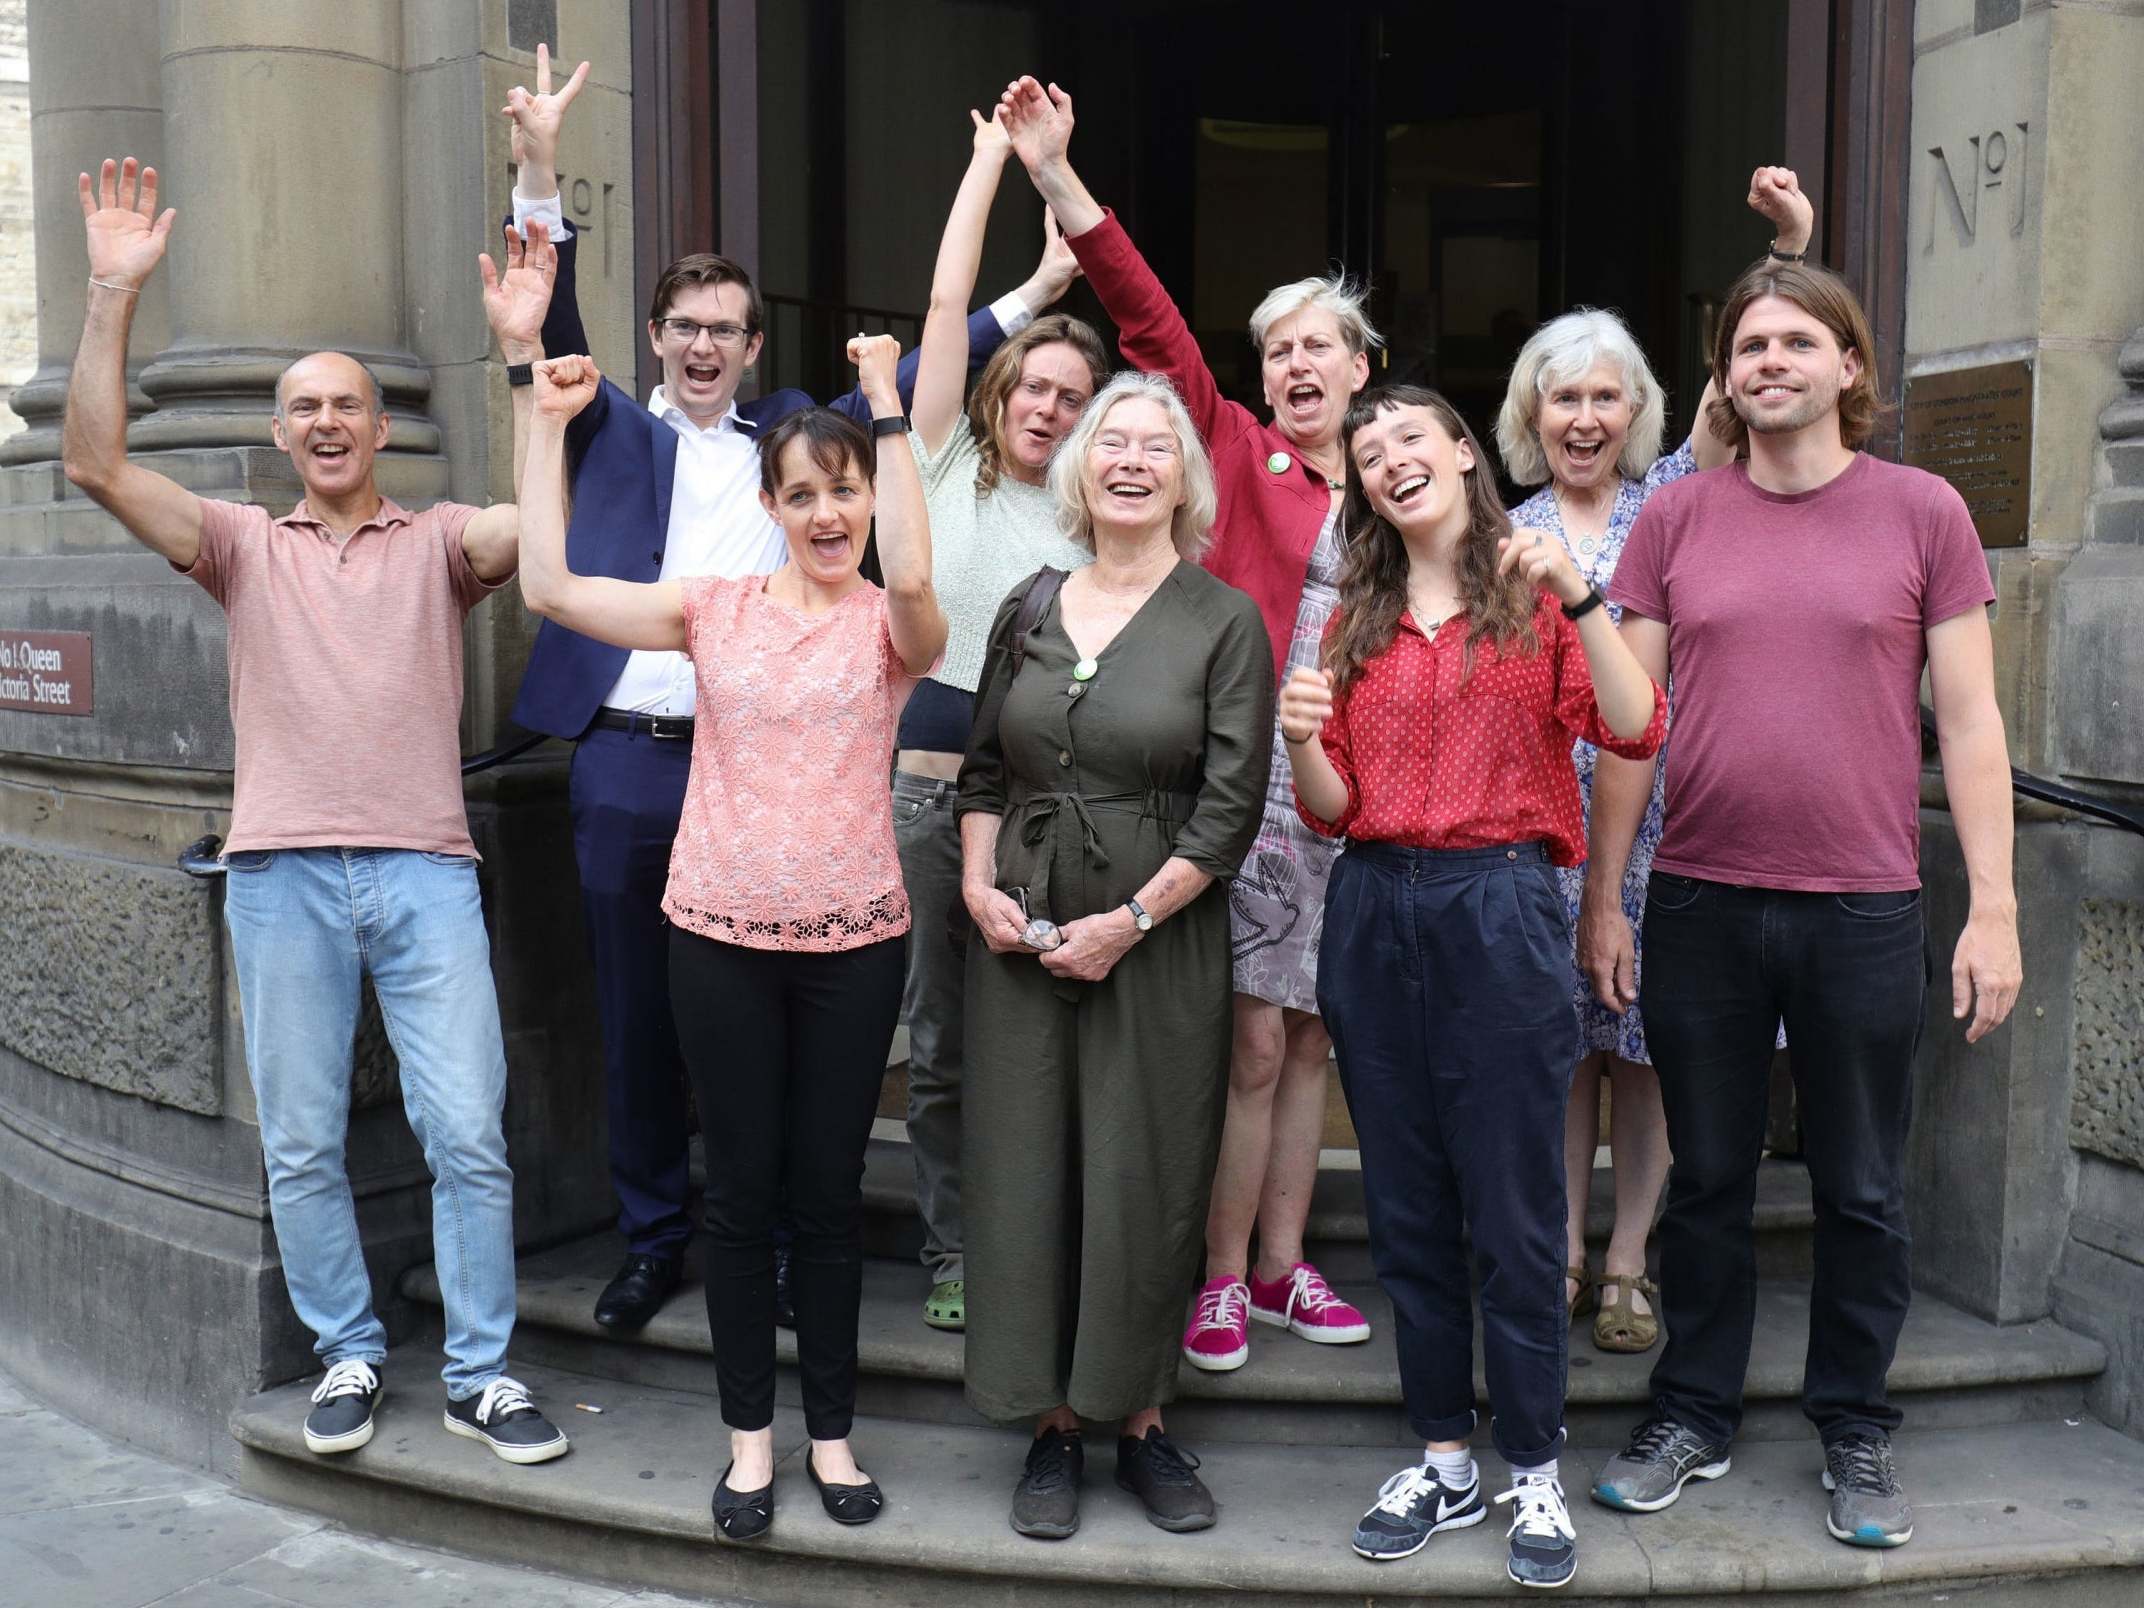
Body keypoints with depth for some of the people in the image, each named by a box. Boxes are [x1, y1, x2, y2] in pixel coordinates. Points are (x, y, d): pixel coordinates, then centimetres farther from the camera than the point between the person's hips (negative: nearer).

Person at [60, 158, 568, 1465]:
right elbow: (97, 463, 0)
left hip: (425, 870, -1)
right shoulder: (245, 544, 13)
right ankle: (350, 1356, 24)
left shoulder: (440, 540, 10)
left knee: (468, 1133, -3)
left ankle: (481, 1373, 9)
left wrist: (524, 350, -15)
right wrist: (115, 296, -8)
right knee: (301, 1144, 7)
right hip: (283, 871, 2)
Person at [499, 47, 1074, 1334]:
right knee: (638, 1017, 8)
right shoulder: (613, 431, 11)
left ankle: (787, 1238, 17)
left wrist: (1033, 296, 8)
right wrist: (540, 176, -15)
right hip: (626, 761, 0)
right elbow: (551, 325, -1)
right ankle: (655, 1239, 21)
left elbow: (907, 384, 15)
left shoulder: (787, 433, 16)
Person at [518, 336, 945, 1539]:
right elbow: (551, 588, -5)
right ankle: (752, 1432, 25)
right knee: (744, 1186, 9)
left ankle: (831, 1431, 25)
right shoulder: (718, 608, 4)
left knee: (830, 1188, 9)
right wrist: (552, 426, -5)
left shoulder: (890, 627, 0)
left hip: (852, 939, -1)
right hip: (722, 932, 1)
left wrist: (890, 409, -22)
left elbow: (911, 579, -25)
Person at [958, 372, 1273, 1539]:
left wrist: (1129, 921, -13)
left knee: (1146, 1178, 4)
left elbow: (1231, 802, -8)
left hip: (1158, 939, -3)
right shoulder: (1027, 611, 10)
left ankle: (1141, 1423, 20)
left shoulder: (1223, 620, -2)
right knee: (1026, 1168, 5)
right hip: (1020, 931, 3)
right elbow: (983, 769, 14)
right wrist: (978, 882, -1)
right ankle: (1052, 1426, 19)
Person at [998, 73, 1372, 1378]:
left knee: (1311, 1040, 11)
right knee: (1251, 1041, -2)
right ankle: (1224, 1278, 13)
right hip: (1248, 785, -4)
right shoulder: (1239, 453, 3)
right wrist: (1056, 174, -14)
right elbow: (1150, 319, -7)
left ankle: (1283, 1264, 25)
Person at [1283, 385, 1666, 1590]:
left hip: (1501, 910, -4)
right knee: (1408, 1207, 10)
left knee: (1515, 1208, 1)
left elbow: (1635, 731, -13)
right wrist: (1301, 741, -10)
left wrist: (1575, 593, -21)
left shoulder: (1535, 595, 2)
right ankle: (1445, 1459, 24)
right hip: (1375, 912, 4)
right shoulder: (1358, 620, 13)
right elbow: (1333, 810, 10)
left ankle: (1536, 1473, 17)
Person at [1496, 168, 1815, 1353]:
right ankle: (1563, 1257, 19)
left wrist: (1784, 254, -21)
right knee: (1557, 1040, 6)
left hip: (1659, 814, -1)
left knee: (1648, 1038, 3)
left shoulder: (1675, 498, 5)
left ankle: (1627, 1266, 16)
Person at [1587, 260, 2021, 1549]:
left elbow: (1970, 720, 0)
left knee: (1862, 1192, 11)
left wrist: (1995, 907, -5)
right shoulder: (1675, 519, 4)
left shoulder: (1923, 513, 1)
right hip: (1701, 905, 1)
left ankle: (1858, 1433, 28)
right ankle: (1695, 1417, 28)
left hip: (1865, 910, -1)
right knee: (1708, 1179, 13)